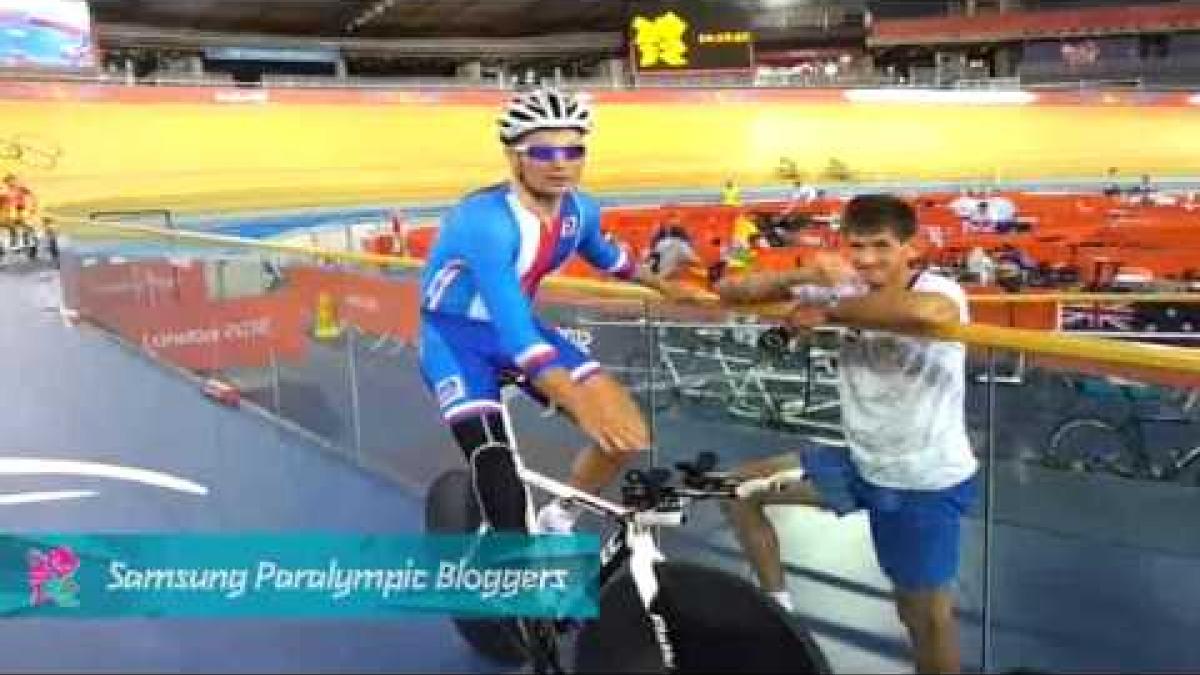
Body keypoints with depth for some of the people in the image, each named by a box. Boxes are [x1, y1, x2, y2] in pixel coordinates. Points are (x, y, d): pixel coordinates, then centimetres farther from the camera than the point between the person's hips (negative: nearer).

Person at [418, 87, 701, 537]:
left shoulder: (580, 211, -9)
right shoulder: (485, 221, -32)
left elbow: (604, 256, 17)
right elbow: (513, 331, -40)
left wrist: (661, 285, 30)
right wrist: (583, 406, -49)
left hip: (518, 326, 7)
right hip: (456, 338, -6)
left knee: (627, 431, -6)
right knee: (506, 500, -23)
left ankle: (556, 521, 18)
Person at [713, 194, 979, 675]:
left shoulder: (940, 290, -20)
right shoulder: (843, 288, -6)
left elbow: (925, 312, -49)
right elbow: (730, 292, -10)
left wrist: (828, 310, -34)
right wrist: (803, 277, -29)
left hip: (927, 483, -6)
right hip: (861, 464, 6)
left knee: (925, 613, 7)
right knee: (739, 487, 7)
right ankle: (778, 610, 22)